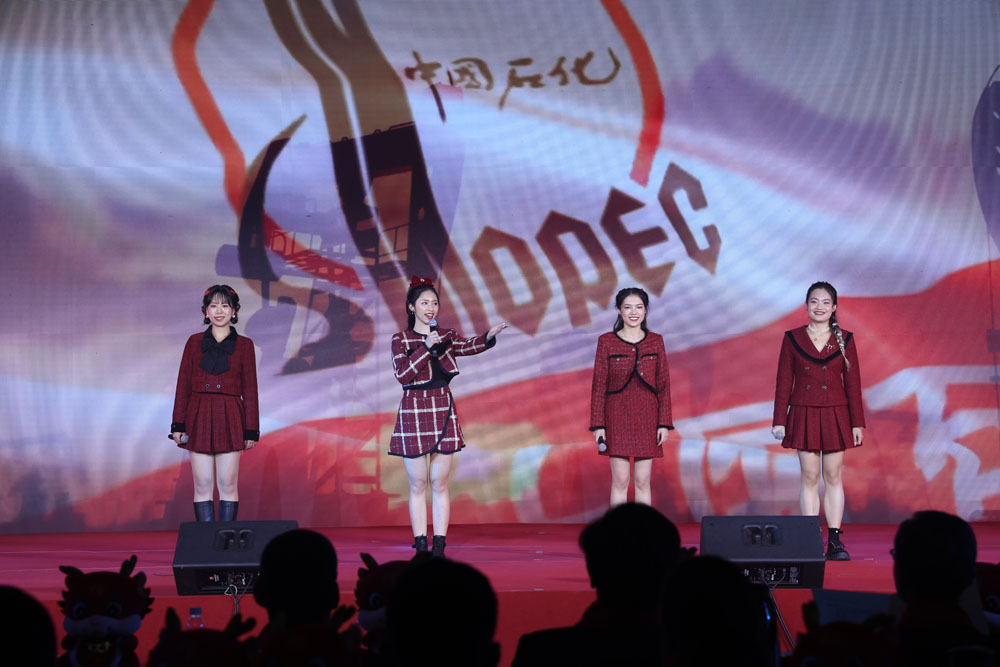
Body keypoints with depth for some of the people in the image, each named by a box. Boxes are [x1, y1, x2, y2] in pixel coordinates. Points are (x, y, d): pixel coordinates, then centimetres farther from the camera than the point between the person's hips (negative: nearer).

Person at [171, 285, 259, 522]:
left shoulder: (244, 345, 4)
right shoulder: (194, 342, 7)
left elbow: (250, 390, 4)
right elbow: (183, 385, 7)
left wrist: (251, 430, 0)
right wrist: (178, 424, 0)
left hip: (229, 420, -1)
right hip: (199, 418, 1)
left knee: (228, 484, -2)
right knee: (202, 485, 1)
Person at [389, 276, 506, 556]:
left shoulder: (447, 336, 9)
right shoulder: (401, 339, 1)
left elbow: (467, 346, -12)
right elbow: (403, 375, -13)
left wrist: (489, 335, -32)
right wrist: (426, 347, -20)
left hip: (443, 412, 3)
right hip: (414, 412, -3)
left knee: (440, 483, 3)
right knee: (418, 484, 1)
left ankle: (439, 546, 5)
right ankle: (421, 547, 5)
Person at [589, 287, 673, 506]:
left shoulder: (655, 341, 5)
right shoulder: (606, 341, 0)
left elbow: (663, 384, 5)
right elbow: (598, 385, 0)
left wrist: (664, 423, -1)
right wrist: (597, 424, -6)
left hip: (647, 418, 2)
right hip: (617, 418, -1)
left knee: (642, 481, 3)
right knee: (620, 481, -2)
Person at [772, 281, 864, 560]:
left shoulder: (845, 339, 4)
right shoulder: (792, 339, 3)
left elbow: (853, 383, 4)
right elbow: (783, 382, 3)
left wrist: (857, 423, 1)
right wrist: (779, 421, -1)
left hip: (835, 415, 0)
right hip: (803, 415, 0)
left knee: (833, 477, 3)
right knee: (809, 477, 1)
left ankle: (835, 540, 5)